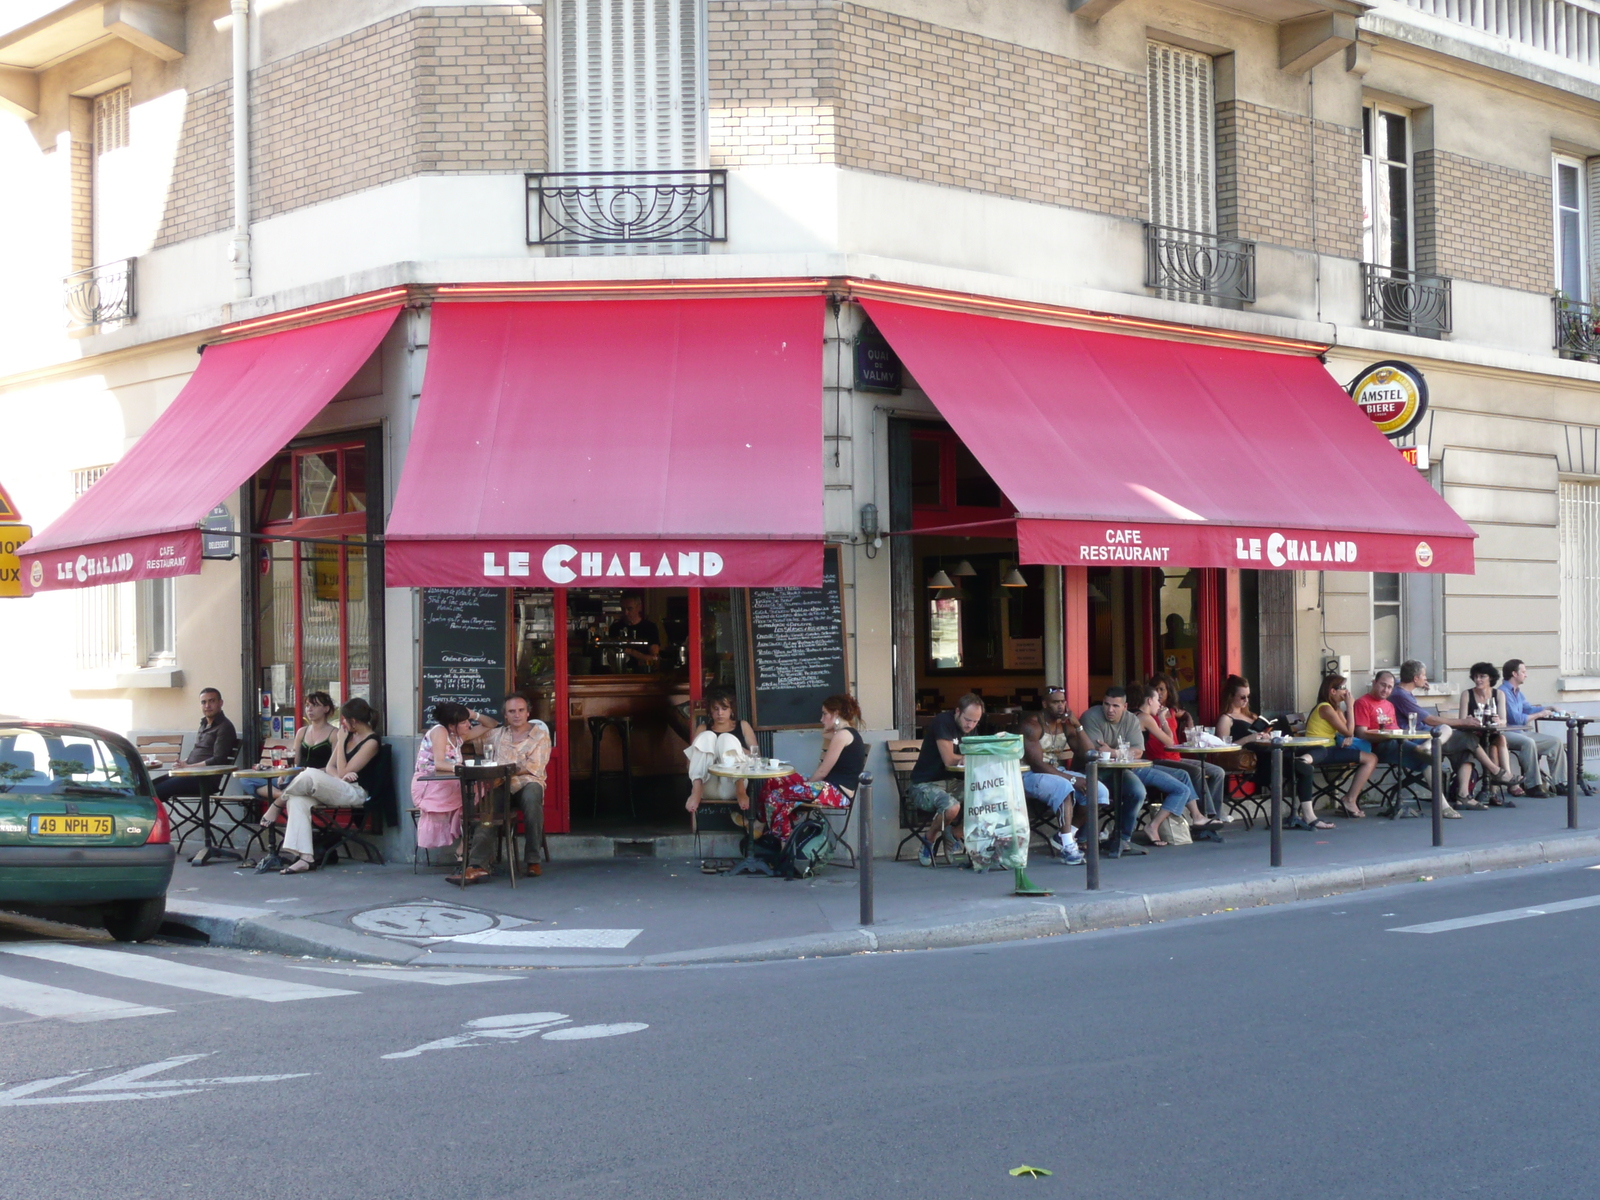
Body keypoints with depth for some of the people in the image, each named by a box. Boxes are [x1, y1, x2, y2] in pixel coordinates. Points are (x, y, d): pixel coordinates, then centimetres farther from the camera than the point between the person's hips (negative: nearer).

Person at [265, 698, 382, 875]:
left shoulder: (372, 742, -9)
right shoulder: (349, 736, 16)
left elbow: (343, 772, -13)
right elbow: (330, 767, 12)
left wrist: (341, 741, -9)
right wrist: (341, 775, -11)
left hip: (356, 793, -8)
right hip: (338, 790, 8)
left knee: (309, 776, -29)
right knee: (298, 799, -21)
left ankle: (275, 806, -5)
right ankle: (305, 857, -32)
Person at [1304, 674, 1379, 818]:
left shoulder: (1335, 708, 18)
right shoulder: (1326, 708, -13)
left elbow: (1347, 730, 12)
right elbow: (1348, 731, -13)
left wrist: (1349, 738, -12)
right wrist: (1349, 705, -9)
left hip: (1329, 749, 10)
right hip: (1321, 751, -10)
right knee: (1370, 759, -14)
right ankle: (1350, 800, -10)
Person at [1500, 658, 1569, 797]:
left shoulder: (1517, 692, 19)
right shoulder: (1503, 692, -13)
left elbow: (1528, 708, 30)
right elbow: (1516, 718, -19)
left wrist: (1547, 709, 14)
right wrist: (1539, 714, -10)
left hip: (1521, 732, 10)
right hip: (1507, 733, -10)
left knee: (1557, 741, 3)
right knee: (1528, 742, -39)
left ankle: (1558, 784, 0)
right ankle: (1532, 786, -36)